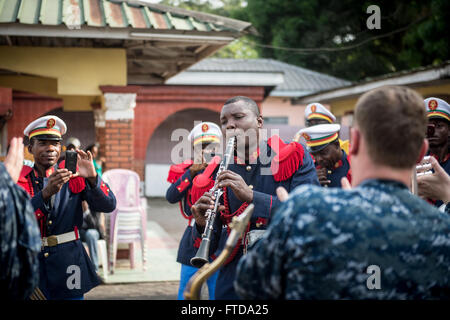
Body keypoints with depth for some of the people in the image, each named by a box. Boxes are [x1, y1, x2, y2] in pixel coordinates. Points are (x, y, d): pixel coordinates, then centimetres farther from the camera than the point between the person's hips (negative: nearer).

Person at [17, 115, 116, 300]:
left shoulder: (73, 176, 2)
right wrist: (46, 192, -33)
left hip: (68, 263, 1)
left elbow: (108, 206, -8)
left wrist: (92, 178, -26)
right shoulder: (20, 179, -1)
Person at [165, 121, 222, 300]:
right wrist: (192, 172, -13)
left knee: (218, 293, 3)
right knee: (186, 292, 8)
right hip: (193, 238, 2)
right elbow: (171, 197, -7)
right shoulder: (187, 170, 7)